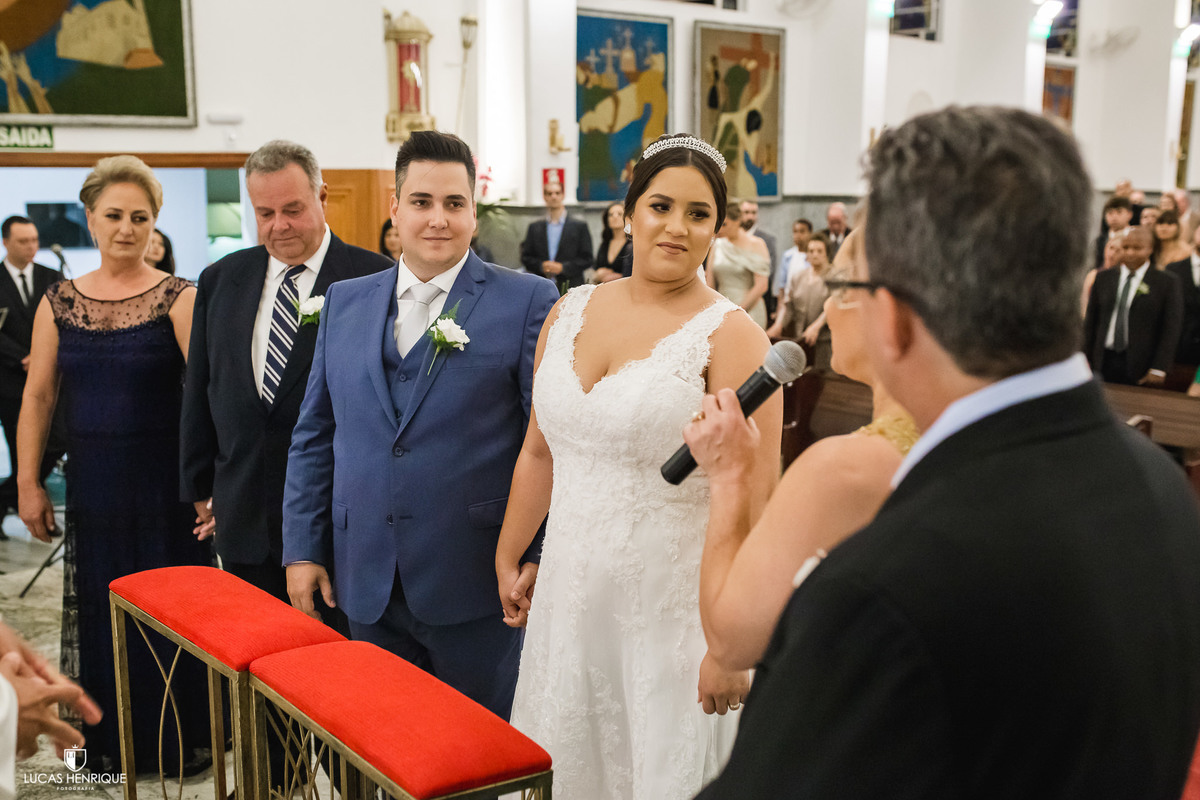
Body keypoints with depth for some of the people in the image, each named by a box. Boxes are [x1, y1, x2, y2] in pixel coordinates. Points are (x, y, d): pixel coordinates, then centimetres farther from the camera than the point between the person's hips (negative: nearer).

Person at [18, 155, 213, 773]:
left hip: (163, 483, -3)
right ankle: (109, 737, 32)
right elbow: (38, 397, 6)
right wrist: (28, 484, 2)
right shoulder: (59, 303, 5)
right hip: (92, 484, 3)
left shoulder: (177, 299, -7)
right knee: (100, 607, 13)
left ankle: (182, 737, 25)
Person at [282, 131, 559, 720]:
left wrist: (537, 561, -10)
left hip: (475, 584, -4)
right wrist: (303, 548, 8)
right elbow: (314, 435, 12)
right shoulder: (345, 302, 9)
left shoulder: (528, 302, -5)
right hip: (367, 583, 4)